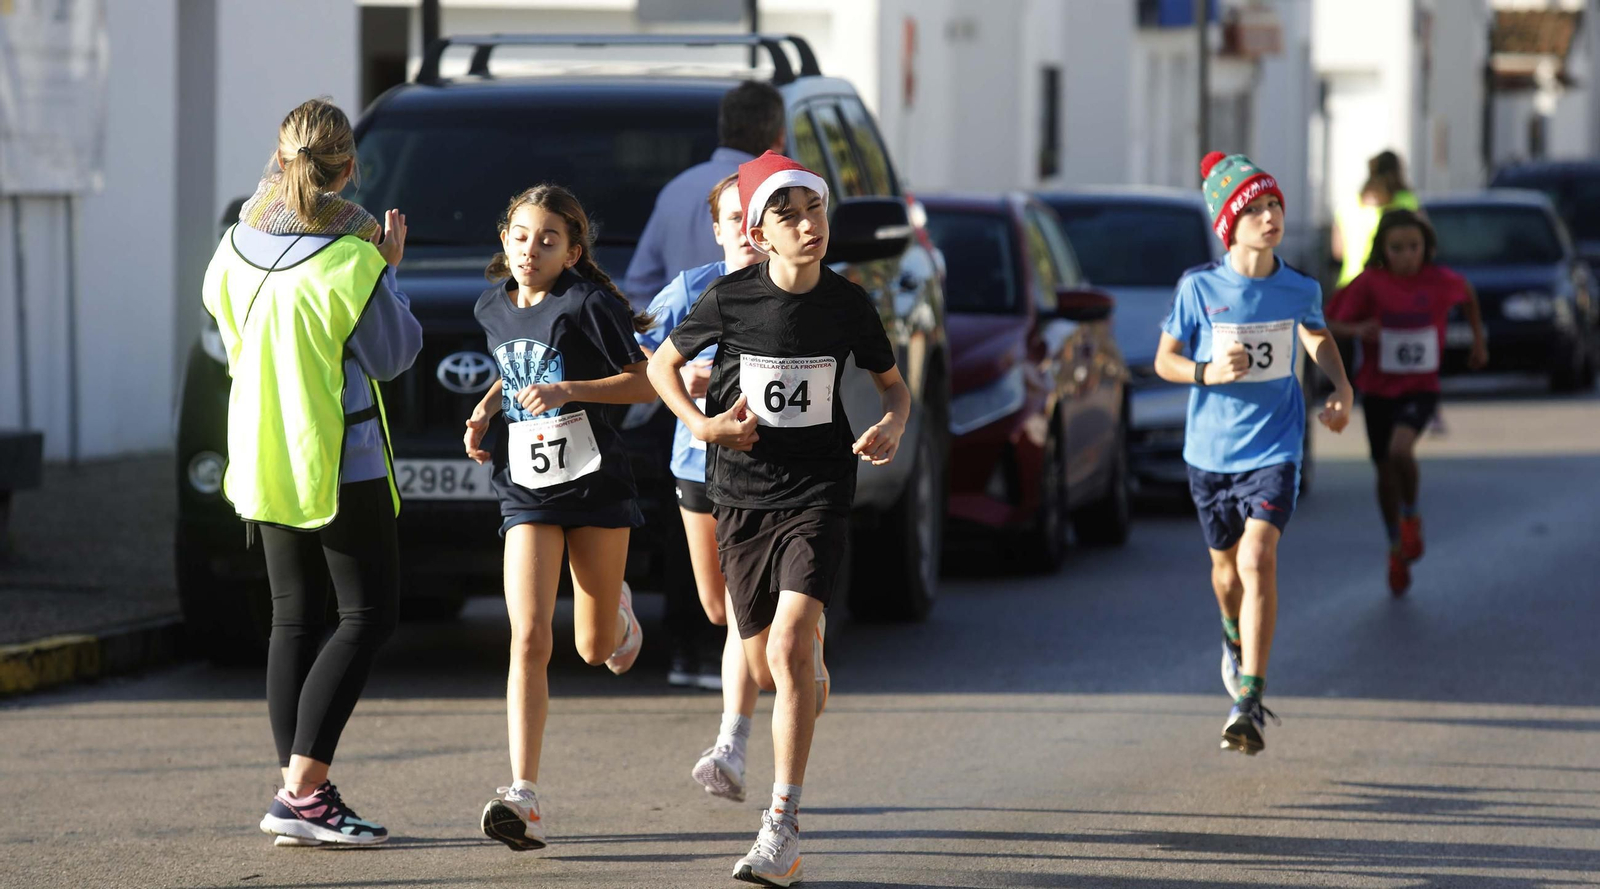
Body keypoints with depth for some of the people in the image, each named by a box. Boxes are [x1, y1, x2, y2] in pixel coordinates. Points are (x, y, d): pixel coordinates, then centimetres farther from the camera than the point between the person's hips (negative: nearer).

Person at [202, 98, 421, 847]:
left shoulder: (238, 246, 2)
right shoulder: (349, 259, -16)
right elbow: (392, 355, -8)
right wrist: (388, 271, 4)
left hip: (263, 458, 6)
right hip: (338, 459, -6)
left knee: (294, 620, 12)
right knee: (368, 614, -2)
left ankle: (297, 790, 7)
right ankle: (303, 789, -13)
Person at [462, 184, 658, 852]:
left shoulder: (588, 305, -10)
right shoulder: (494, 308, 7)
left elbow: (647, 383, -11)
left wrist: (569, 390, -21)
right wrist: (486, 409, 8)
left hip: (596, 484, -3)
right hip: (526, 490, 3)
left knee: (595, 646, 10)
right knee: (529, 640, -13)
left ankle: (616, 612, 50)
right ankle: (523, 799, -20)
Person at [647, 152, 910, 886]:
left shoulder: (846, 303, -3)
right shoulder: (730, 298, -6)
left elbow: (893, 384, 13)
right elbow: (662, 364, 8)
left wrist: (892, 426, -9)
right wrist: (700, 425, -9)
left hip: (817, 494, -2)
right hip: (742, 495, 2)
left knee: (788, 646, -19)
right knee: (767, 667, 8)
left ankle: (783, 828, -19)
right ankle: (814, 675, 47)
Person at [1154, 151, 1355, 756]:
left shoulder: (1299, 289, -5)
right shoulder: (1199, 288, -10)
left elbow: (1317, 335, 17)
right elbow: (1164, 360, -1)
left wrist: (1341, 388, 1)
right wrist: (1209, 373, -21)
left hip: (1274, 449, -1)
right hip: (1211, 450, 1)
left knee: (1258, 559, -20)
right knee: (1227, 564, 19)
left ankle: (1250, 701, -20)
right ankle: (1235, 637, 55)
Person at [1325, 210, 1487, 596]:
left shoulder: (1441, 281, -10)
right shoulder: (1369, 284, -13)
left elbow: (1467, 295, 13)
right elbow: (1331, 324, -11)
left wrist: (1479, 339, 18)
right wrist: (1356, 330, -31)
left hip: (1420, 389, -1)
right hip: (1377, 390, 1)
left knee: (1400, 451, -28)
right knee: (1385, 471, 11)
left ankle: (1411, 516, 1)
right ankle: (1397, 548, 34)